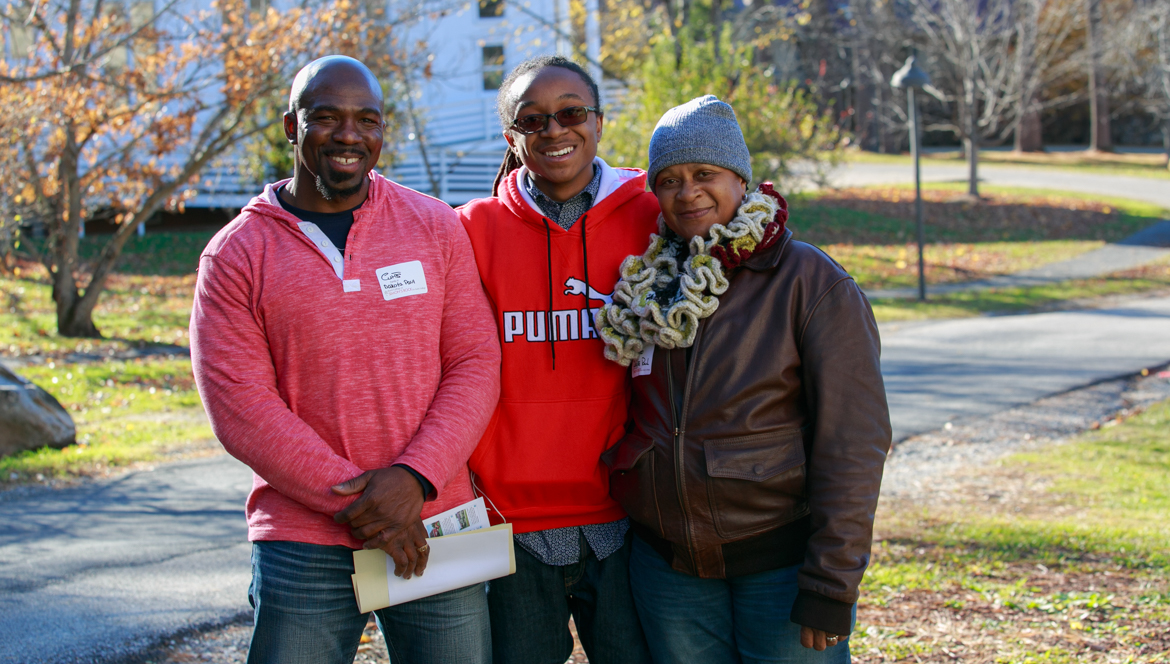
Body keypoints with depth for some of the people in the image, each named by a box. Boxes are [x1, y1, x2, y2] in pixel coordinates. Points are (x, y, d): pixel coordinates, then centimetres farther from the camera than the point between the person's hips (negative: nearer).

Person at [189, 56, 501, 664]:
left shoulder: (436, 227, 5)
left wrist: (413, 477, -14)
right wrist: (356, 500, -14)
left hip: (435, 531, 2)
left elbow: (475, 367, 1)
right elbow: (240, 408, -8)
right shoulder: (235, 256, 0)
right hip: (302, 550, -1)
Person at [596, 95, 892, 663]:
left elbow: (853, 440, -12)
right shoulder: (647, 285, 6)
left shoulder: (811, 282, -8)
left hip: (782, 563, -4)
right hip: (668, 567, 4)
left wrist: (831, 584, -15)